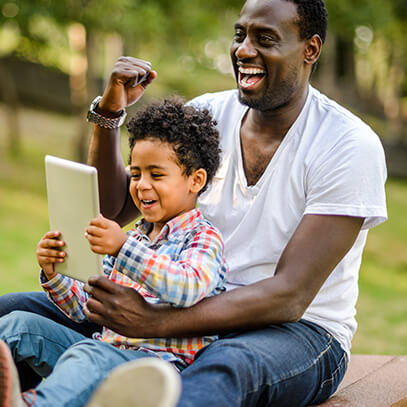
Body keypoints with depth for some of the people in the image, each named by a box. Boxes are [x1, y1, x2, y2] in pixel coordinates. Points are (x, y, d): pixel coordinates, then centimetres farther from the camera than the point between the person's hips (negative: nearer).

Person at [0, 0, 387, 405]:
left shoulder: (351, 146, -13)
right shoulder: (207, 114, 4)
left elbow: (289, 296, -21)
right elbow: (109, 212, 4)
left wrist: (156, 322, -32)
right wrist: (108, 113, -11)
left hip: (299, 331, -4)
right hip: (198, 315, 5)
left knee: (224, 367, -42)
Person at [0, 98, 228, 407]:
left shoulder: (204, 238, -1)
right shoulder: (132, 236, 24)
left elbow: (188, 289, -26)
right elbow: (86, 308, 24)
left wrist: (124, 248, -35)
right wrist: (53, 274, 4)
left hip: (158, 361, -8)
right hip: (105, 349, 8)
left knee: (88, 355, -37)